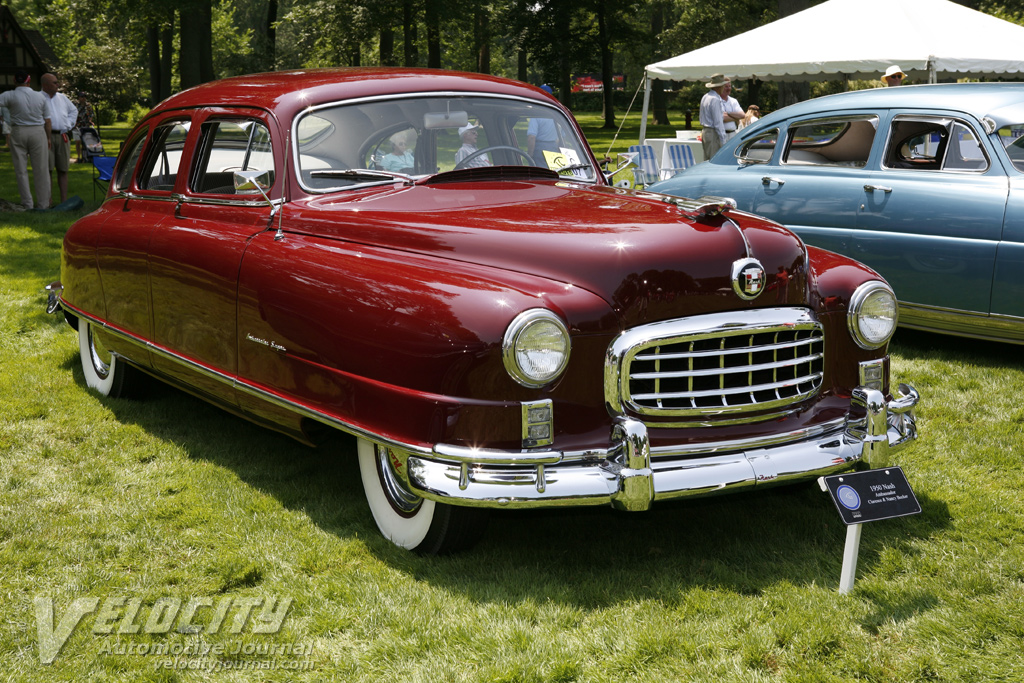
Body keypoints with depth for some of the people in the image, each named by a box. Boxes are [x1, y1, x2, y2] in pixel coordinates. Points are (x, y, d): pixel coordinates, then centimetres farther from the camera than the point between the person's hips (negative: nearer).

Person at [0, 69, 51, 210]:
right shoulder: (41, 97, 2)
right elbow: (47, 120, 6)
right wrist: (48, 138, 14)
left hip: (18, 132, -1)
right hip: (38, 132, 1)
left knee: (21, 170, 5)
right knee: (40, 169, 5)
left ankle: (27, 204, 3)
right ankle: (43, 204, 6)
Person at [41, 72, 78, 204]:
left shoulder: (62, 97, 17)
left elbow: (74, 111, 27)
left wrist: (68, 125, 13)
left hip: (63, 136, 5)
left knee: (63, 169, 5)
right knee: (47, 169, -5)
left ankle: (64, 200, 9)